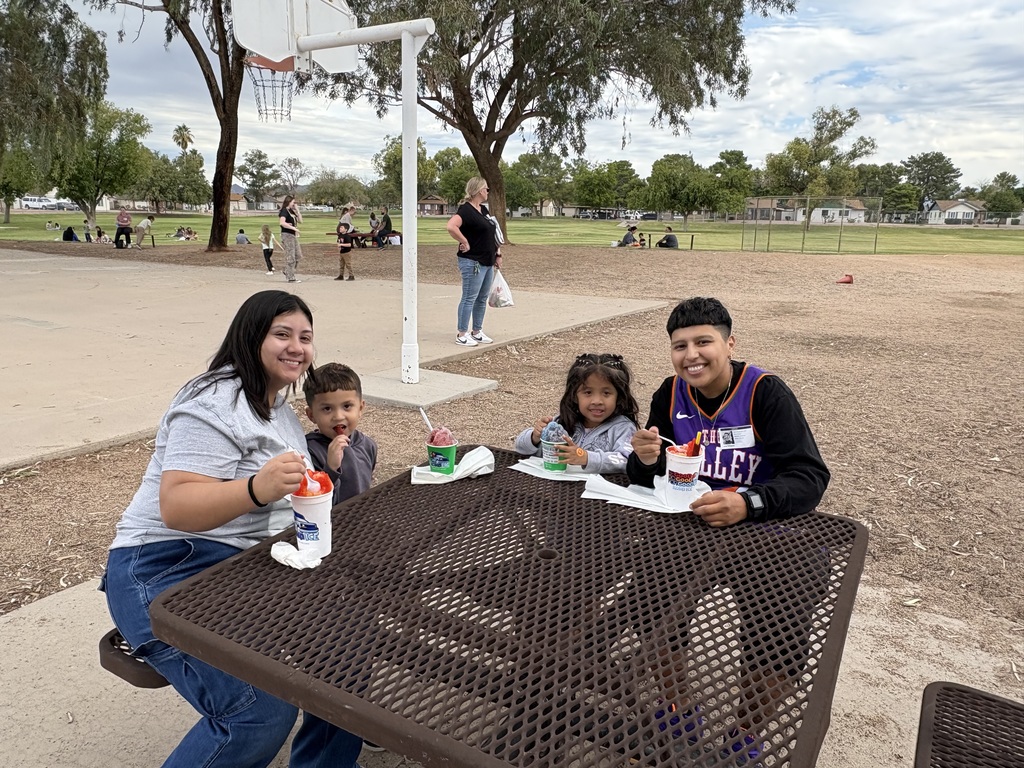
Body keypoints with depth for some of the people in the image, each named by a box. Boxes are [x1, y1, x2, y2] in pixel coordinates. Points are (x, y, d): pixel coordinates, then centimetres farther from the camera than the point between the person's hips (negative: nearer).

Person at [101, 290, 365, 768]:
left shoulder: (276, 403, 14)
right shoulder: (217, 404, -14)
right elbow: (175, 507, -27)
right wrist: (256, 489, -42)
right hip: (172, 570, -9)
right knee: (263, 711, -26)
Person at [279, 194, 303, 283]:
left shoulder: (292, 211, 15)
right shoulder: (284, 211, -11)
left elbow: (300, 221, 16)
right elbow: (282, 223, -27)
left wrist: (297, 210, 8)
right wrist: (293, 228, -25)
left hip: (293, 235, 9)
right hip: (287, 235, -9)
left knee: (298, 255, 11)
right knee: (290, 257, -6)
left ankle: (287, 272, 24)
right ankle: (291, 278, -1)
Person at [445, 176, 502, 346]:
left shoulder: (483, 209, 13)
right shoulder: (466, 209, -16)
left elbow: (492, 233, 22)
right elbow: (451, 226, -32)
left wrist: (498, 254, 15)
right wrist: (465, 243, -22)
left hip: (487, 262, 9)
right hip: (472, 262, -9)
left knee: (482, 299, 13)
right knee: (469, 298, -3)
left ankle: (477, 332, 23)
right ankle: (461, 335, 5)